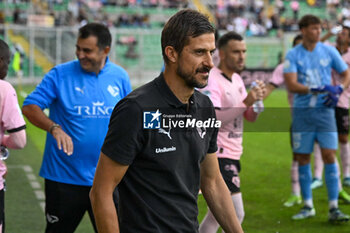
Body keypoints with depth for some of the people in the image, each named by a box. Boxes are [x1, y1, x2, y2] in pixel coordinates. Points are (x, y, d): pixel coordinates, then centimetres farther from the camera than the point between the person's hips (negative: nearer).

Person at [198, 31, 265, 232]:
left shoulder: (237, 79, 14)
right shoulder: (212, 81, -14)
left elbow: (251, 117, 15)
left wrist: (257, 99, -6)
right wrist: (245, 102, -29)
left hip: (232, 155, 9)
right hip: (218, 154, -9)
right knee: (236, 215, -12)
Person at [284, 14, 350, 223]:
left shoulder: (329, 51, 3)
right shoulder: (293, 55, -3)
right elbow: (291, 85, -13)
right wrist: (317, 89, -23)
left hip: (324, 110, 0)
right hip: (302, 111, 0)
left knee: (329, 156, -7)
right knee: (303, 158, 4)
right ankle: (308, 206, 15)